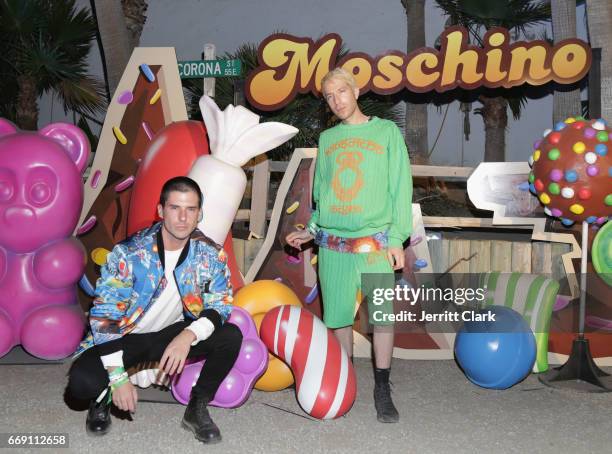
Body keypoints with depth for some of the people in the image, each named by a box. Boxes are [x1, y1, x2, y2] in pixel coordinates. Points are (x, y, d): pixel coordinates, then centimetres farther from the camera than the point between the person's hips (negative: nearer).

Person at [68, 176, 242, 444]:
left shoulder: (210, 255, -13)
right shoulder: (129, 253, -22)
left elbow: (220, 306, -12)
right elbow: (103, 317, -20)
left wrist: (189, 335, -34)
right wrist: (117, 377, -27)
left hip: (174, 334, 3)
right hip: (126, 337, -3)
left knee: (231, 338, -21)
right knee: (82, 381, -30)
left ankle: (197, 409, 0)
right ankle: (103, 398, 9)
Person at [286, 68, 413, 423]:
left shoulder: (387, 131, 4)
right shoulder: (327, 139, 14)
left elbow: (401, 188, 1)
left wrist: (397, 237, -6)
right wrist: (312, 230, 9)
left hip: (375, 243, -3)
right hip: (332, 244, 3)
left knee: (382, 315, -7)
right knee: (339, 316, 6)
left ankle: (382, 390, 6)